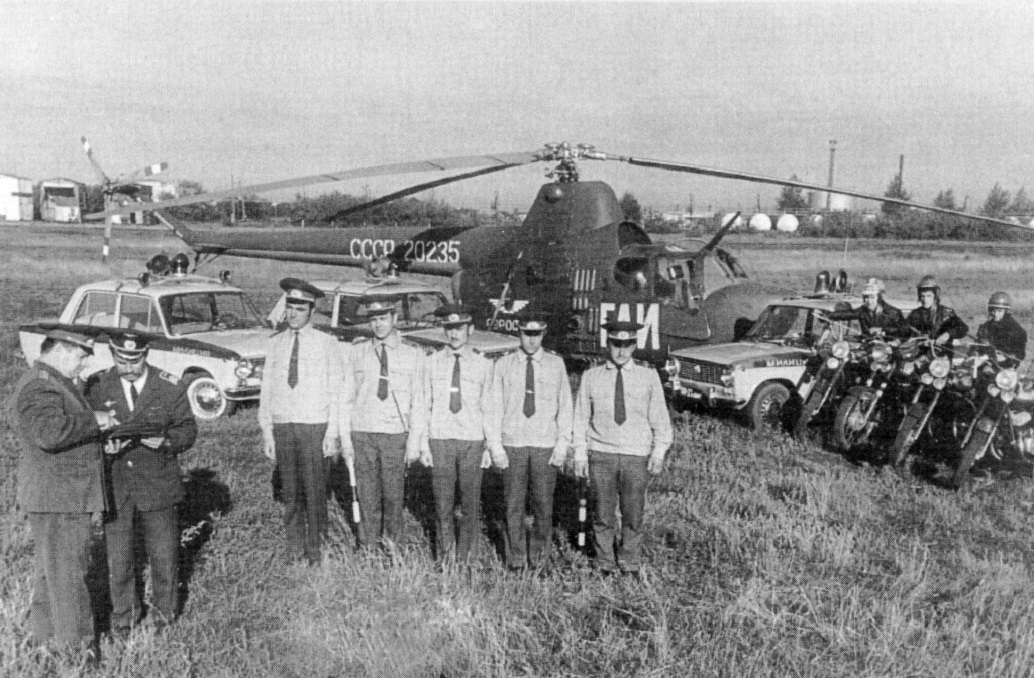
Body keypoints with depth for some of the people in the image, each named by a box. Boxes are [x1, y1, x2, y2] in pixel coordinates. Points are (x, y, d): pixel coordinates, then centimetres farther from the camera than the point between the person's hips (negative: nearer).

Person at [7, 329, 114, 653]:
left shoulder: (52, 382, 17)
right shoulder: (40, 386, -19)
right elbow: (49, 431, -35)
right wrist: (93, 420, -26)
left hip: (60, 494, 11)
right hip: (58, 496, -11)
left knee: (50, 565, 20)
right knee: (66, 569, -4)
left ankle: (44, 630, 33)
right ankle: (77, 644, 4)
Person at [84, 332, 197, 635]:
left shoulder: (170, 387, -3)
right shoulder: (96, 387, 0)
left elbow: (188, 429, 1)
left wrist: (165, 441, -20)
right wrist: (103, 444, -15)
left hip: (157, 485, 0)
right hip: (114, 484, 1)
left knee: (163, 553, 10)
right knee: (118, 556, 10)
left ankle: (163, 610, 32)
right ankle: (123, 613, 31)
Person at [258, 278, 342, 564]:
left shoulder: (327, 344, 1)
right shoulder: (276, 343, 9)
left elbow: (335, 391, 0)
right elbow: (266, 390, 10)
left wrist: (332, 433, -7)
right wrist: (267, 431, 4)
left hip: (314, 426, -3)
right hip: (282, 425, 3)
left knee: (315, 491, -2)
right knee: (290, 492, 7)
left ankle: (315, 552, 10)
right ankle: (294, 550, 18)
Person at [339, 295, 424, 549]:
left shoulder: (413, 354, 1)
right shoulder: (358, 352, 4)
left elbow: (418, 402, 1)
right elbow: (346, 397, 6)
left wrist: (414, 441, -4)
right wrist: (345, 437, 1)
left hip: (395, 433, -1)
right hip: (362, 432, 1)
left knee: (393, 491, 5)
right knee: (367, 492, 7)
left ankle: (391, 541, 25)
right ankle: (368, 544, 22)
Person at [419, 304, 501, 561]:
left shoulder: (483, 365, 4)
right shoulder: (433, 362, 6)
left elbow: (488, 409, 5)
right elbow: (425, 406, 7)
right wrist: (424, 444, 1)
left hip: (472, 441, 0)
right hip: (440, 440, 1)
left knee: (470, 506, 5)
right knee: (443, 505, 6)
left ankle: (467, 560, 19)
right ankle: (446, 560, 19)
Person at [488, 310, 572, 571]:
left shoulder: (556, 364, 4)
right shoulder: (504, 365, 3)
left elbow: (565, 406, 5)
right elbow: (495, 407, 4)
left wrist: (562, 444, -3)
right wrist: (496, 445, -3)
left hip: (545, 445, 0)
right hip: (512, 444, 0)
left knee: (543, 504, 4)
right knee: (514, 504, 4)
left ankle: (538, 556, 23)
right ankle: (516, 559, 19)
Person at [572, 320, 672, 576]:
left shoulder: (648, 376, 5)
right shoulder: (591, 377, 4)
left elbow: (660, 418, 7)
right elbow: (581, 418, 7)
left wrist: (659, 452, 0)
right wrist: (580, 454, 3)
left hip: (637, 456, 0)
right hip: (601, 455, 0)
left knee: (633, 515, 4)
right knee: (603, 514, 4)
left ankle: (630, 565, 21)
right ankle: (605, 564, 21)